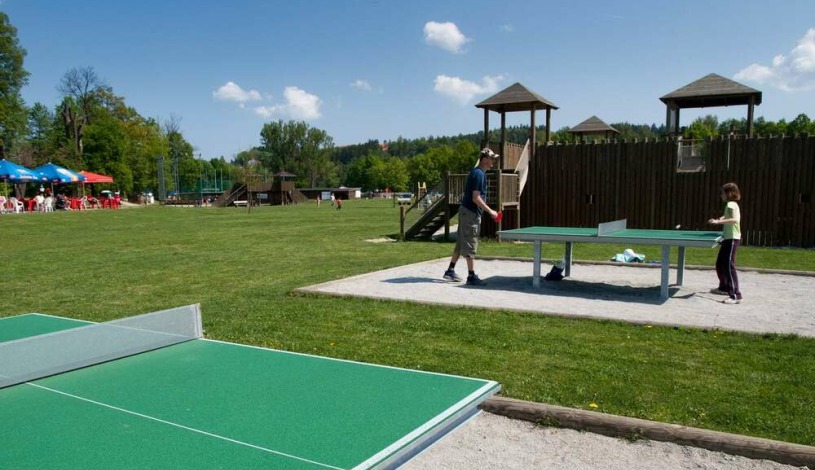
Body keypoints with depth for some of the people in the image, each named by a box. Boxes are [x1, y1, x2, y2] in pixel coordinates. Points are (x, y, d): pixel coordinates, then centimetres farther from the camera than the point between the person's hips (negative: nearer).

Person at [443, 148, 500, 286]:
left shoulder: (476, 172, 15)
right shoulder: (479, 174, -16)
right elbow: (476, 198, -22)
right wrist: (490, 211, -17)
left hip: (466, 211, 10)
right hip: (471, 213, -10)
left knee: (461, 243, 15)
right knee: (470, 245, -5)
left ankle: (450, 271, 22)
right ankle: (472, 276, 0)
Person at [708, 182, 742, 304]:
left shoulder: (731, 204, -12)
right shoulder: (732, 205, 16)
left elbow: (735, 219, -29)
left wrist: (718, 222, -32)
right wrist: (721, 219, 15)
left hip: (732, 239, -10)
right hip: (728, 238, 10)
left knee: (729, 266, -15)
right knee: (720, 264, 20)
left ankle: (735, 295, -18)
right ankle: (724, 288, 36)